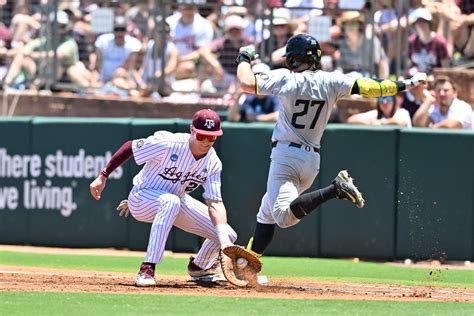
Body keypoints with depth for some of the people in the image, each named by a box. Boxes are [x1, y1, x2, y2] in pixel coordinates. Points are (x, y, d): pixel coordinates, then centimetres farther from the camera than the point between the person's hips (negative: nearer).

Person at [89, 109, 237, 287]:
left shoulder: (213, 163, -15)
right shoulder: (168, 144, -29)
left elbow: (215, 203, -21)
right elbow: (129, 147, -18)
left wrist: (225, 243, -34)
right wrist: (103, 177, -18)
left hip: (177, 201, 6)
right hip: (142, 198, -6)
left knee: (229, 236, -4)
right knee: (171, 201, -43)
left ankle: (199, 267, 30)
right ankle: (147, 270, -40)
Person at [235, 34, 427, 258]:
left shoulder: (287, 79, -12)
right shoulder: (330, 82, 1)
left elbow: (246, 84, -19)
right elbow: (369, 88, -4)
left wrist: (245, 59, 1)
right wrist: (406, 84, 7)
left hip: (286, 155, -8)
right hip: (312, 159, 8)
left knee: (284, 216, -24)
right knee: (267, 212, 20)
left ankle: (334, 190, -31)